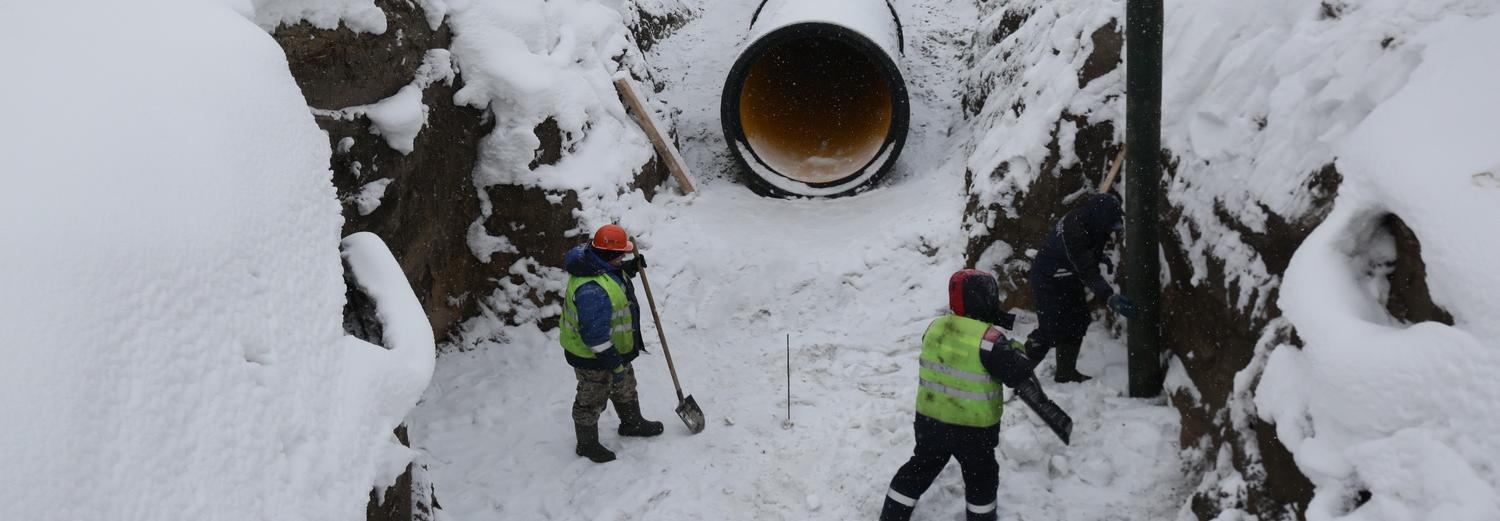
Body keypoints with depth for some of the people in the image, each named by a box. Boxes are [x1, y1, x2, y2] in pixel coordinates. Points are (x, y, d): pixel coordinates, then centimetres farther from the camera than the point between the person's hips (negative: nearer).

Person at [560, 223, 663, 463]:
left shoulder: (598, 262, -7)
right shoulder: (592, 289, -39)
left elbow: (615, 275, 21)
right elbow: (595, 334, -36)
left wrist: (631, 267, 3)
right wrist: (614, 363, -27)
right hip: (592, 358, -10)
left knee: (625, 387, 30)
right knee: (592, 401, 13)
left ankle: (632, 423, 53)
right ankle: (587, 444, 34)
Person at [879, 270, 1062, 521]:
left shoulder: (935, 327, -4)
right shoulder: (988, 339, -25)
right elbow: (1018, 373, -21)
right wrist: (1017, 351, 0)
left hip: (929, 420, 5)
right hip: (974, 428, -5)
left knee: (920, 468, 23)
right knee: (982, 477, 19)